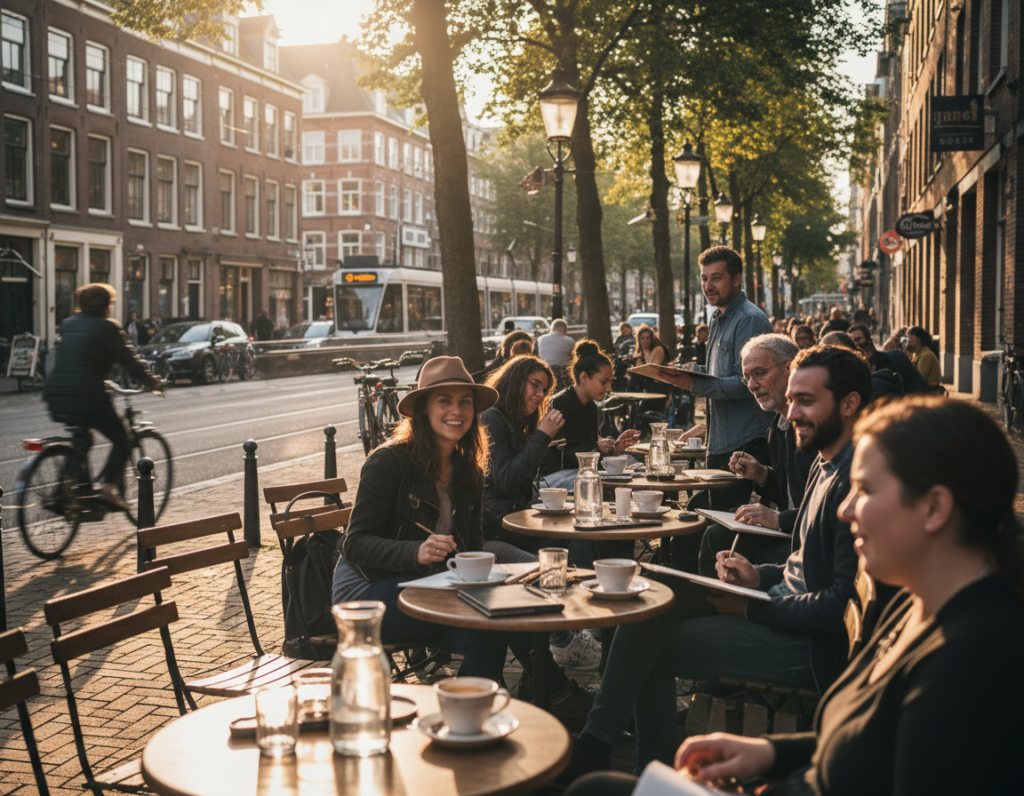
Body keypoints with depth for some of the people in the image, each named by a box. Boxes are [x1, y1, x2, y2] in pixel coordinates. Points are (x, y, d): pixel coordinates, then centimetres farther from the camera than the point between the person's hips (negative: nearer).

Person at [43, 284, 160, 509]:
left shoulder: (68, 324, 18)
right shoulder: (107, 327, -2)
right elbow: (129, 360, -2)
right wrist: (152, 382, 10)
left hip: (55, 397, 7)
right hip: (87, 398, -7)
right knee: (122, 439, 9)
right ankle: (108, 486, -9)